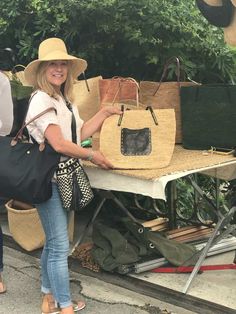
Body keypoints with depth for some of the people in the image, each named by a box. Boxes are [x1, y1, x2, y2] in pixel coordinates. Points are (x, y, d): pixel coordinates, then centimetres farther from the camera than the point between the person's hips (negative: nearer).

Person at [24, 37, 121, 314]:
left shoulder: (64, 100, 16)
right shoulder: (42, 100, -14)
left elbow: (81, 132, 13)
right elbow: (58, 144, -21)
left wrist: (105, 113, 14)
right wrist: (91, 155, -11)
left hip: (63, 179, 9)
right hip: (48, 180, -9)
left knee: (53, 243, 16)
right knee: (60, 246, -5)